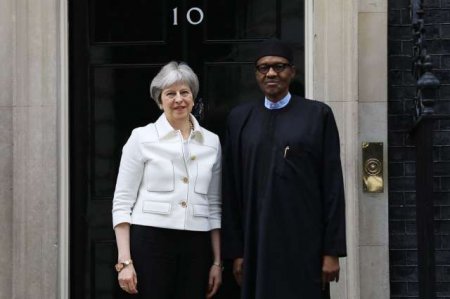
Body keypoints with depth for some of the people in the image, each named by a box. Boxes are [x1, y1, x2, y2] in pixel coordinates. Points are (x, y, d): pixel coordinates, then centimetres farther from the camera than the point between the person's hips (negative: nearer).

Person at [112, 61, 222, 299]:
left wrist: (217, 261, 9)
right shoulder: (142, 138, -1)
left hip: (196, 247, 3)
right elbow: (122, 202, -2)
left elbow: (214, 206, 14)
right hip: (150, 242, -3)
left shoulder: (211, 142, 9)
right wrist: (124, 261, -10)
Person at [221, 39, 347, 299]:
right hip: (257, 240, 2)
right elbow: (232, 188, 9)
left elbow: (333, 186, -1)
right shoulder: (241, 118, 10)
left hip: (304, 240, -2)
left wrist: (332, 250, -6)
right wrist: (236, 249, 3)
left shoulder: (318, 115, 2)